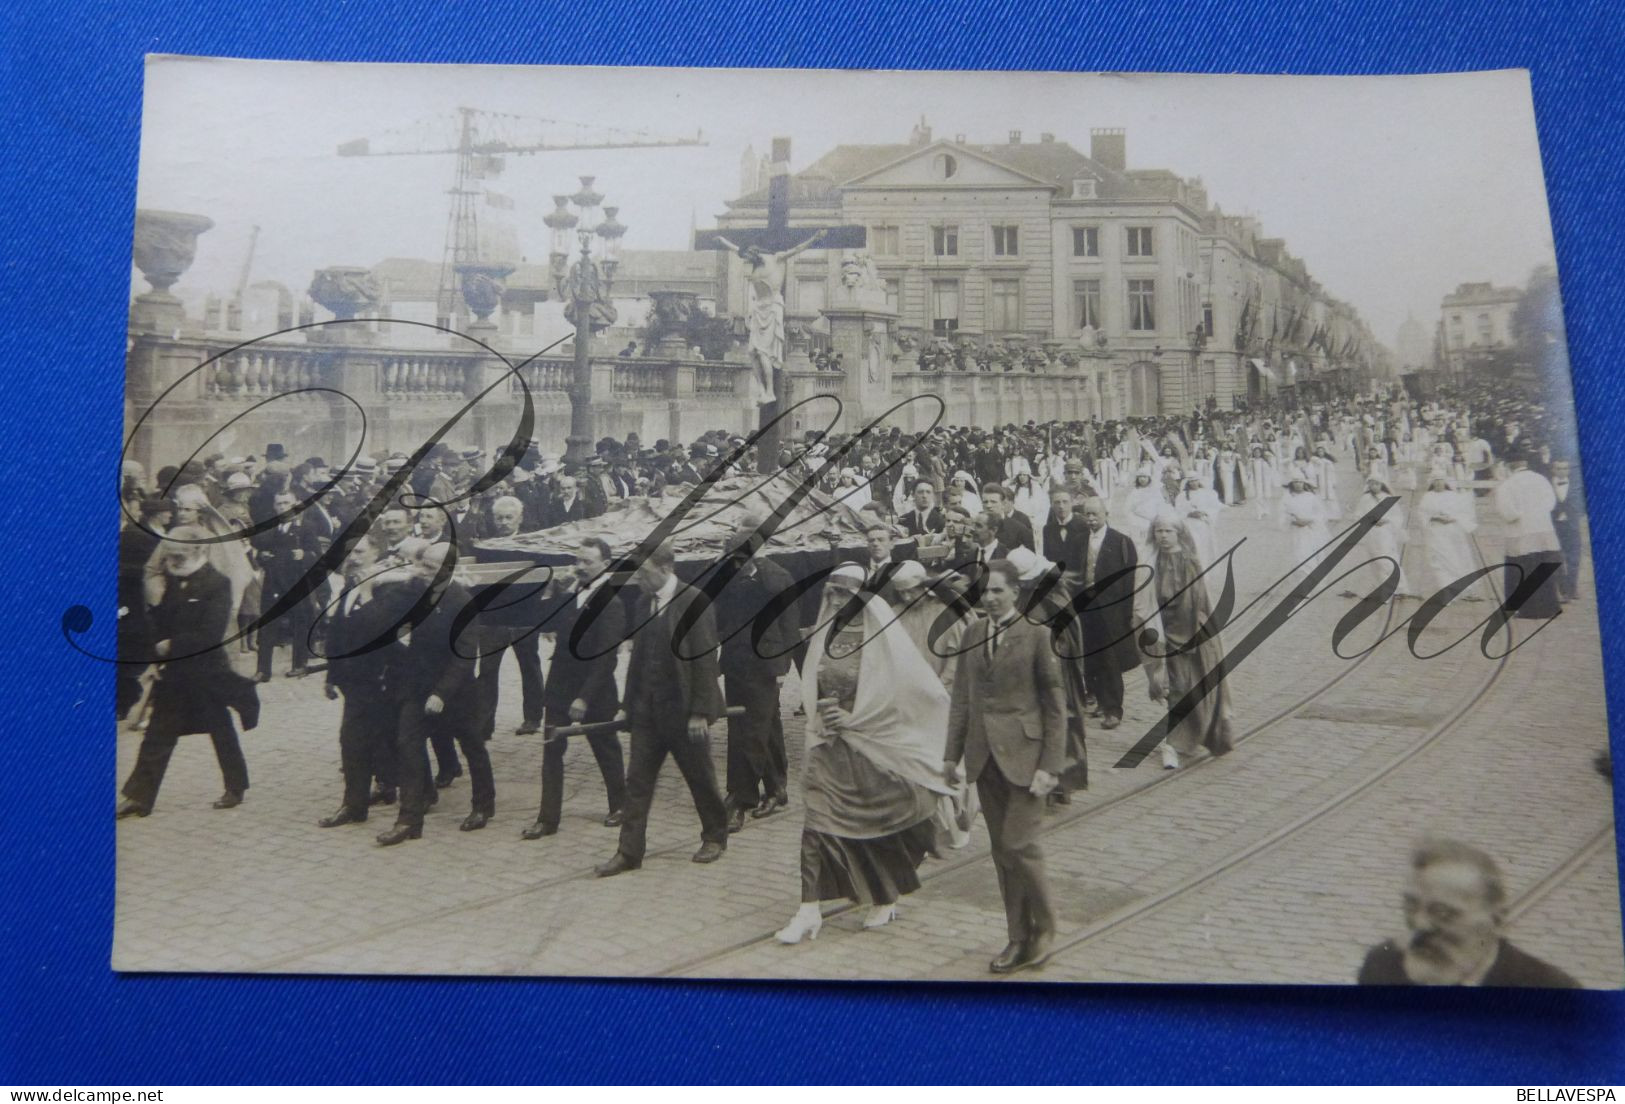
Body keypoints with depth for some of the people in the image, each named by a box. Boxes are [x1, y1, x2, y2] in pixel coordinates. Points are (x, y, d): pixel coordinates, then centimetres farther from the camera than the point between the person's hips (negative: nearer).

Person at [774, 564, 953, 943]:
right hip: (829, 746, 4)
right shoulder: (826, 635, 5)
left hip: (873, 747, -4)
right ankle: (809, 911, 0)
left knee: (877, 824, 10)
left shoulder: (883, 637, -11)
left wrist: (852, 718, -14)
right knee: (815, 822, -5)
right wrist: (821, 720, -1)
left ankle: (886, 900, 31)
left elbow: (908, 690, -13)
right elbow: (811, 690, 17)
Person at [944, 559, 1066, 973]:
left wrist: (1050, 765, -10)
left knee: (1020, 844, -7)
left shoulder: (1036, 634, -6)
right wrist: (952, 753, 9)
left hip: (1022, 753, -5)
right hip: (984, 754, 5)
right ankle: (1018, 938, 21)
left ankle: (1044, 928, 16)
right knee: (1001, 851, 10)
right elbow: (961, 697, 12)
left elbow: (1056, 703, -6)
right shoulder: (974, 633, 8)